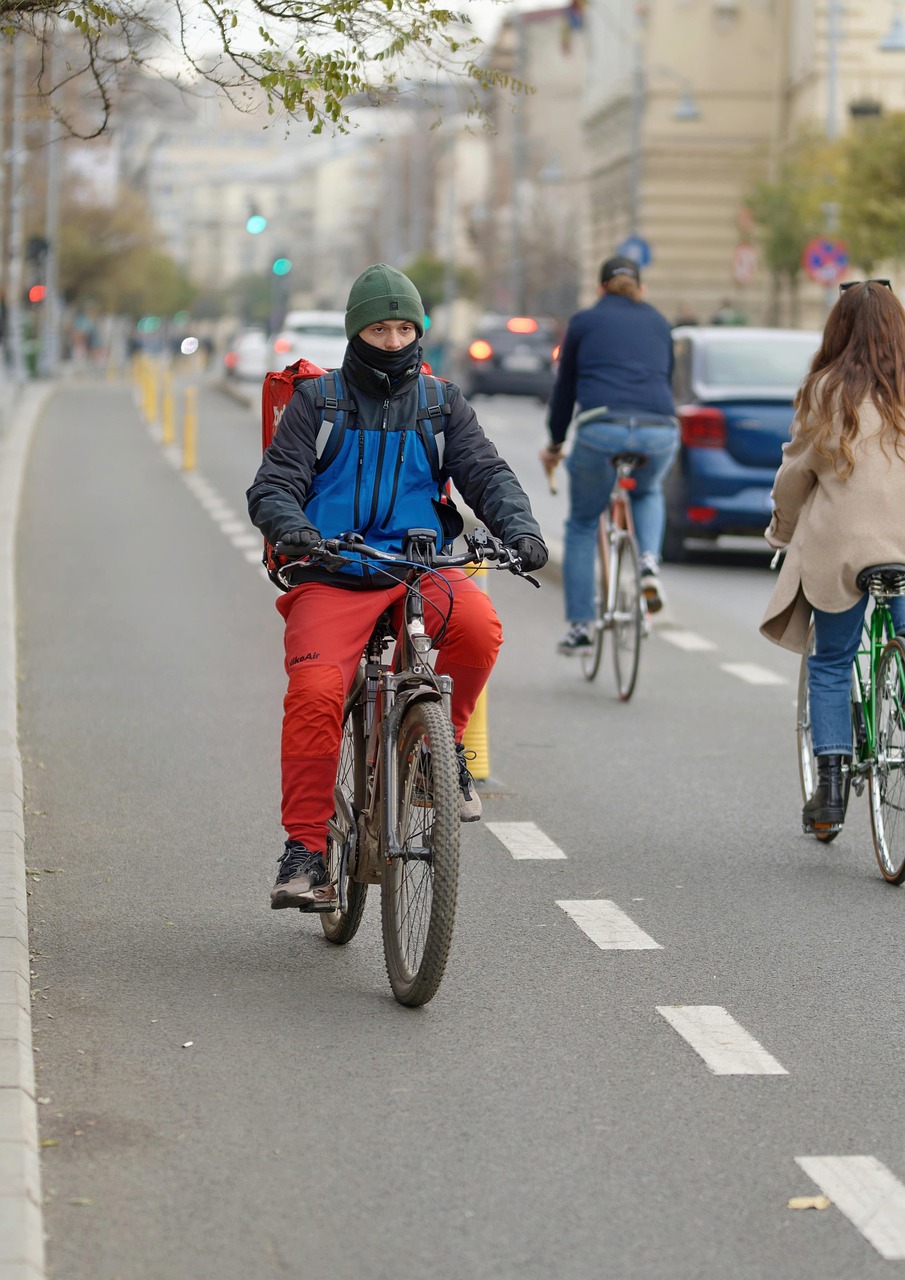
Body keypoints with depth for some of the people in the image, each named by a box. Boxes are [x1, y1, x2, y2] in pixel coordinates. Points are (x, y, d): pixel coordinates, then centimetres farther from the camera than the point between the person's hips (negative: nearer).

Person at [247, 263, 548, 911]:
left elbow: (486, 472, 6)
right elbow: (273, 485, 3)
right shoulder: (317, 400, 10)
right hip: (331, 577, -1)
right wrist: (291, 526, -20)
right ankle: (306, 848, -16)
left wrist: (518, 527, -16)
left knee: (478, 624, -32)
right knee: (315, 694, -26)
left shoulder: (443, 402, 15)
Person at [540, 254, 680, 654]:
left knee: (581, 526, 19)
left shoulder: (584, 322, 15)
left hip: (601, 432, -2)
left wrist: (555, 444, 32)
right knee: (647, 493, 36)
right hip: (659, 433, 2)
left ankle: (579, 627, 15)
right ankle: (649, 562, 9)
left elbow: (564, 388, 19)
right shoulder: (658, 322, 23)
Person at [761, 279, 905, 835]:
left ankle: (831, 786, 3)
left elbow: (796, 471, 5)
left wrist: (783, 528, 21)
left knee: (830, 664, 10)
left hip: (841, 542, -1)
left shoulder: (826, 390, -1)